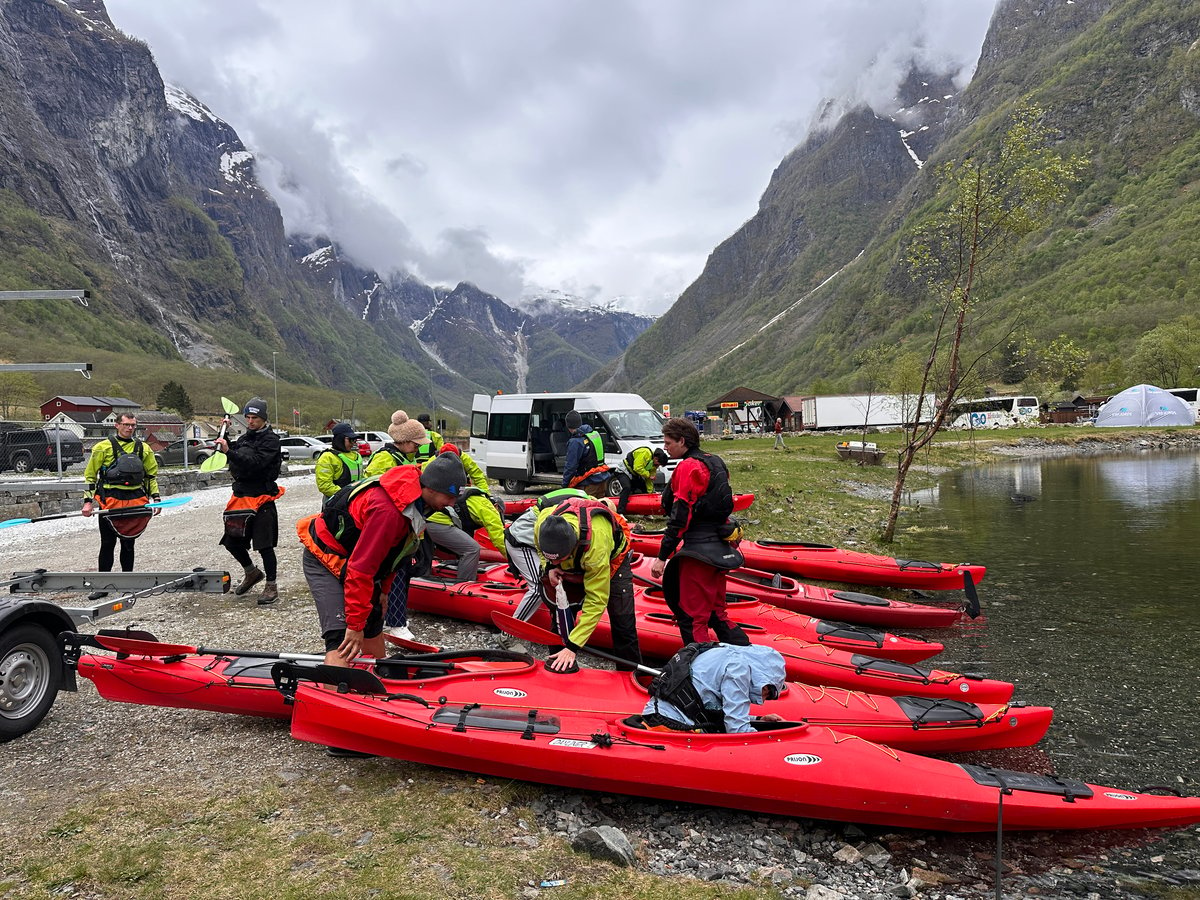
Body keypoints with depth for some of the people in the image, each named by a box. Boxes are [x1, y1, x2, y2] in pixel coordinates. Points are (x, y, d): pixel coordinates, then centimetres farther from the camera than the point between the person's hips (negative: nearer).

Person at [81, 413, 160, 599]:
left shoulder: (143, 449, 10)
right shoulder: (104, 447, 1)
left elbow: (152, 476, 18)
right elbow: (90, 475, 3)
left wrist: (156, 498, 8)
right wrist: (88, 501, -4)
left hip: (135, 503, 3)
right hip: (110, 502, -2)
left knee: (128, 544, 10)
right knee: (107, 545, 1)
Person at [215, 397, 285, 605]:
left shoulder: (270, 440, -11)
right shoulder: (245, 437, 14)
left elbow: (255, 463, -24)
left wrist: (229, 451, -33)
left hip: (261, 500, -8)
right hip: (241, 497, 8)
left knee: (264, 545, -4)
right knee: (231, 541, 13)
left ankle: (271, 587, 7)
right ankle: (252, 572, 34)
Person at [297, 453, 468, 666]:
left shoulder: (415, 500, -5)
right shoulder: (388, 511, -36)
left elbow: (388, 552, 10)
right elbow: (360, 568, -34)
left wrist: (383, 590, 14)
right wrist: (355, 624, -28)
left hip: (349, 556, 10)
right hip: (325, 560, -10)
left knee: (373, 623, 20)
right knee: (342, 638, -22)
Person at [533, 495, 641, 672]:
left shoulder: (596, 545, -48)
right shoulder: (542, 523, -34)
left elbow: (596, 601, -41)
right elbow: (540, 547, -4)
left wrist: (573, 646, -40)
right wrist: (549, 566, -25)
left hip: (611, 558, -4)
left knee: (622, 617, -8)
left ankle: (631, 674, 8)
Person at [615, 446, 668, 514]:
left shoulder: (654, 465, 1)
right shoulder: (645, 453, -27)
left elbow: (649, 479, 6)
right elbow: (637, 468, -33)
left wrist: (650, 492, 3)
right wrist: (648, 475, -24)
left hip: (635, 475, 9)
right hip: (625, 470, -9)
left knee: (645, 489, 8)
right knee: (627, 488, -28)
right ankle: (620, 513, -33)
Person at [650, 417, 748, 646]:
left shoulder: (688, 468, -13)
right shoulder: (714, 462, 14)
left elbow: (680, 516, -18)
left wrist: (662, 556, -16)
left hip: (699, 552, -9)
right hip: (720, 549, 10)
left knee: (692, 619, -2)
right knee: (716, 613, 19)